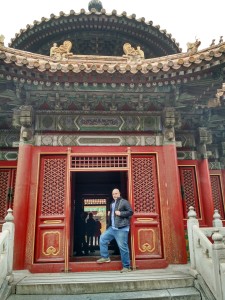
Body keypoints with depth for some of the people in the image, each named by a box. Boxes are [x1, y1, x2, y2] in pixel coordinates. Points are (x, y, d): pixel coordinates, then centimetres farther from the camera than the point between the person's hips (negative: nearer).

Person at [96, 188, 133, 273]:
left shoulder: (124, 202, -5)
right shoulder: (112, 204, 19)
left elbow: (130, 212, -11)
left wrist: (120, 213, -18)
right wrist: (109, 214, 9)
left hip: (121, 229, -8)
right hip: (112, 228, 8)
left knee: (123, 247, -6)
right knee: (103, 238, 8)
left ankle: (126, 266, 7)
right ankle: (105, 257, 21)